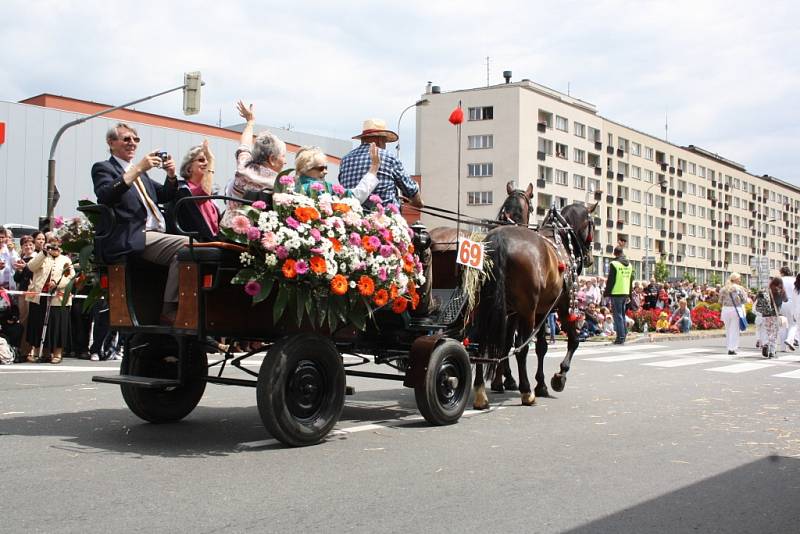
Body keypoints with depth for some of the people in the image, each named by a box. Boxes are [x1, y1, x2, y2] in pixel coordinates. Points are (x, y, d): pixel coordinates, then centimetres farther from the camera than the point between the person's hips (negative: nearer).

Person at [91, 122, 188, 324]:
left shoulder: (140, 172, 31)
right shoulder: (103, 168, 8)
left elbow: (165, 196, 29)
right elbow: (105, 195, -13)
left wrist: (171, 176, 8)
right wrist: (137, 170, -19)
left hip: (154, 236, 8)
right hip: (130, 240, -8)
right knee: (187, 245, -28)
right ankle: (170, 311, -25)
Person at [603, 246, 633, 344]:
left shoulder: (614, 264, -9)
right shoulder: (629, 265, 13)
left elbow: (610, 280, -11)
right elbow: (631, 280, 17)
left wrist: (607, 293, -5)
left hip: (616, 293, -6)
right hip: (625, 293, 6)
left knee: (618, 315, -4)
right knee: (622, 314, 17)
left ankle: (620, 337, -7)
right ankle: (624, 335, 19)